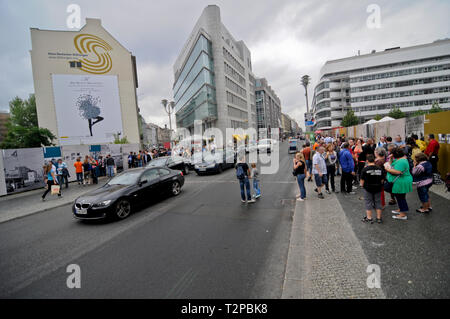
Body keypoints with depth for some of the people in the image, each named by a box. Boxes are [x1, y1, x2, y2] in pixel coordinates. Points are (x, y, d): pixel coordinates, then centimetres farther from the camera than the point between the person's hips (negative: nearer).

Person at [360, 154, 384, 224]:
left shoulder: (365, 169, -14)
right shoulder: (379, 169, -3)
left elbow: (362, 180, -10)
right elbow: (382, 180, 4)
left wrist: (362, 185, 8)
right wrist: (379, 185, 19)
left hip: (368, 188, -3)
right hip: (378, 188, 3)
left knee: (368, 203, 7)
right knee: (378, 202, 14)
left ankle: (369, 218, 14)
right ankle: (379, 218, 22)